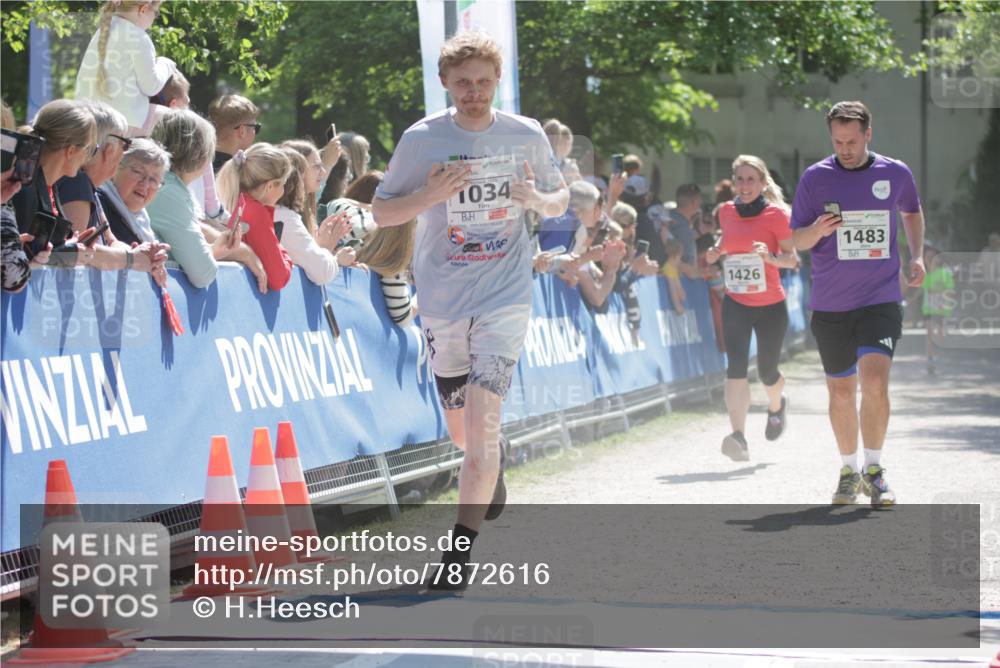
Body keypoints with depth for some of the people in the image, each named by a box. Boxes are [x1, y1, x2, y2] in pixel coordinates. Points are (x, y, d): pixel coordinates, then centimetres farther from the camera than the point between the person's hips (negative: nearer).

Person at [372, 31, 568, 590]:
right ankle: (494, 468, 52)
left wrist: (539, 199, -12)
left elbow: (561, 200, 12)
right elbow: (382, 212, 1)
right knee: (462, 428, 15)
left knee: (482, 420, -17)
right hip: (442, 298, 2)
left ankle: (460, 549, -13)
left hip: (505, 296, -2)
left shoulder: (528, 136, -2)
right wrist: (431, 194, -18)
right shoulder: (422, 139, -4)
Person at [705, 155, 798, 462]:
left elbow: (792, 258, -5)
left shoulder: (776, 214, -7)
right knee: (736, 365, -18)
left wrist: (771, 257, -25)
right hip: (735, 303, 2)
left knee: (767, 371, 8)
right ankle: (739, 437, -28)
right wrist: (717, 251, 2)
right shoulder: (726, 212, 5)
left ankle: (777, 405, 46)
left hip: (771, 305, -2)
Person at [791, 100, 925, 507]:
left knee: (875, 381, -19)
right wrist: (817, 231, -21)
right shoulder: (815, 178, -2)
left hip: (881, 300, -1)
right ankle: (848, 470, 27)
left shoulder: (896, 174, 2)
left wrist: (916, 256, 10)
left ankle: (874, 470, -6)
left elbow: (912, 212, 24)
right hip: (830, 305, 1)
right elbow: (795, 241, 1)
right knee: (841, 392, 8)